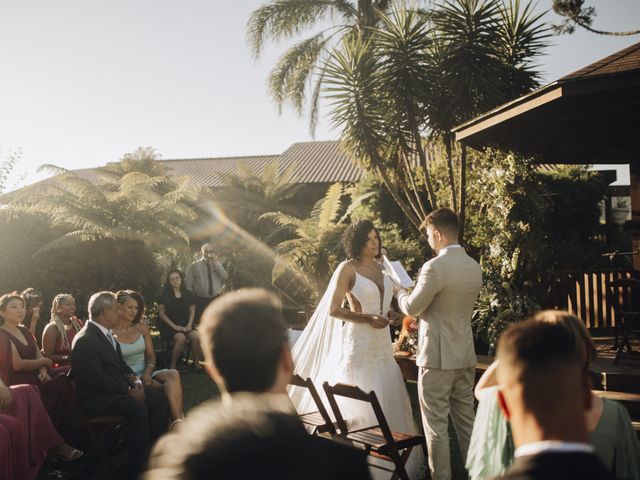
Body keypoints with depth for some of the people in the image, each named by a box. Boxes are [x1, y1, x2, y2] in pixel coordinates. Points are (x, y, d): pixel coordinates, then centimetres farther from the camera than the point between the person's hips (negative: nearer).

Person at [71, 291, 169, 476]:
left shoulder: (105, 333, 10)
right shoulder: (84, 341, -20)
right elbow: (97, 380, -24)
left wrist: (134, 380, 0)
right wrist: (128, 390, -18)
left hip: (119, 388, 10)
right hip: (98, 398, -10)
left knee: (159, 398, -1)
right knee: (138, 409, -30)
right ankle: (139, 464, -16)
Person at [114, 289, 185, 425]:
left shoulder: (141, 328, 12)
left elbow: (151, 355, 12)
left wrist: (148, 372, -10)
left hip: (145, 374, 5)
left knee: (173, 375, -29)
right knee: (169, 388, -30)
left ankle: (178, 422, -40)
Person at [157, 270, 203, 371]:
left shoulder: (188, 294, 11)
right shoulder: (165, 295, 2)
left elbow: (192, 311, 12)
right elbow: (161, 313, 0)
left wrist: (189, 325, -5)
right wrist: (174, 326, -10)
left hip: (185, 325, 3)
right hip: (169, 326, -3)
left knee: (197, 337, -27)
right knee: (181, 338, -34)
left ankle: (197, 363, -10)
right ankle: (173, 365, -17)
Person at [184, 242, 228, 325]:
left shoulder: (217, 264, 9)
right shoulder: (194, 266, 2)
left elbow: (225, 277, -8)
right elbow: (188, 285, 2)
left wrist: (216, 263, -14)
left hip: (216, 300, 2)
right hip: (200, 301, -2)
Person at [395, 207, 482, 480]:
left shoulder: (435, 267, -18)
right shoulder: (474, 267, 6)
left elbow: (412, 308, -10)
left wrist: (399, 291, 11)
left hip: (437, 355, -7)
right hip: (465, 355, 8)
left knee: (436, 426, 2)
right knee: (466, 421, 16)